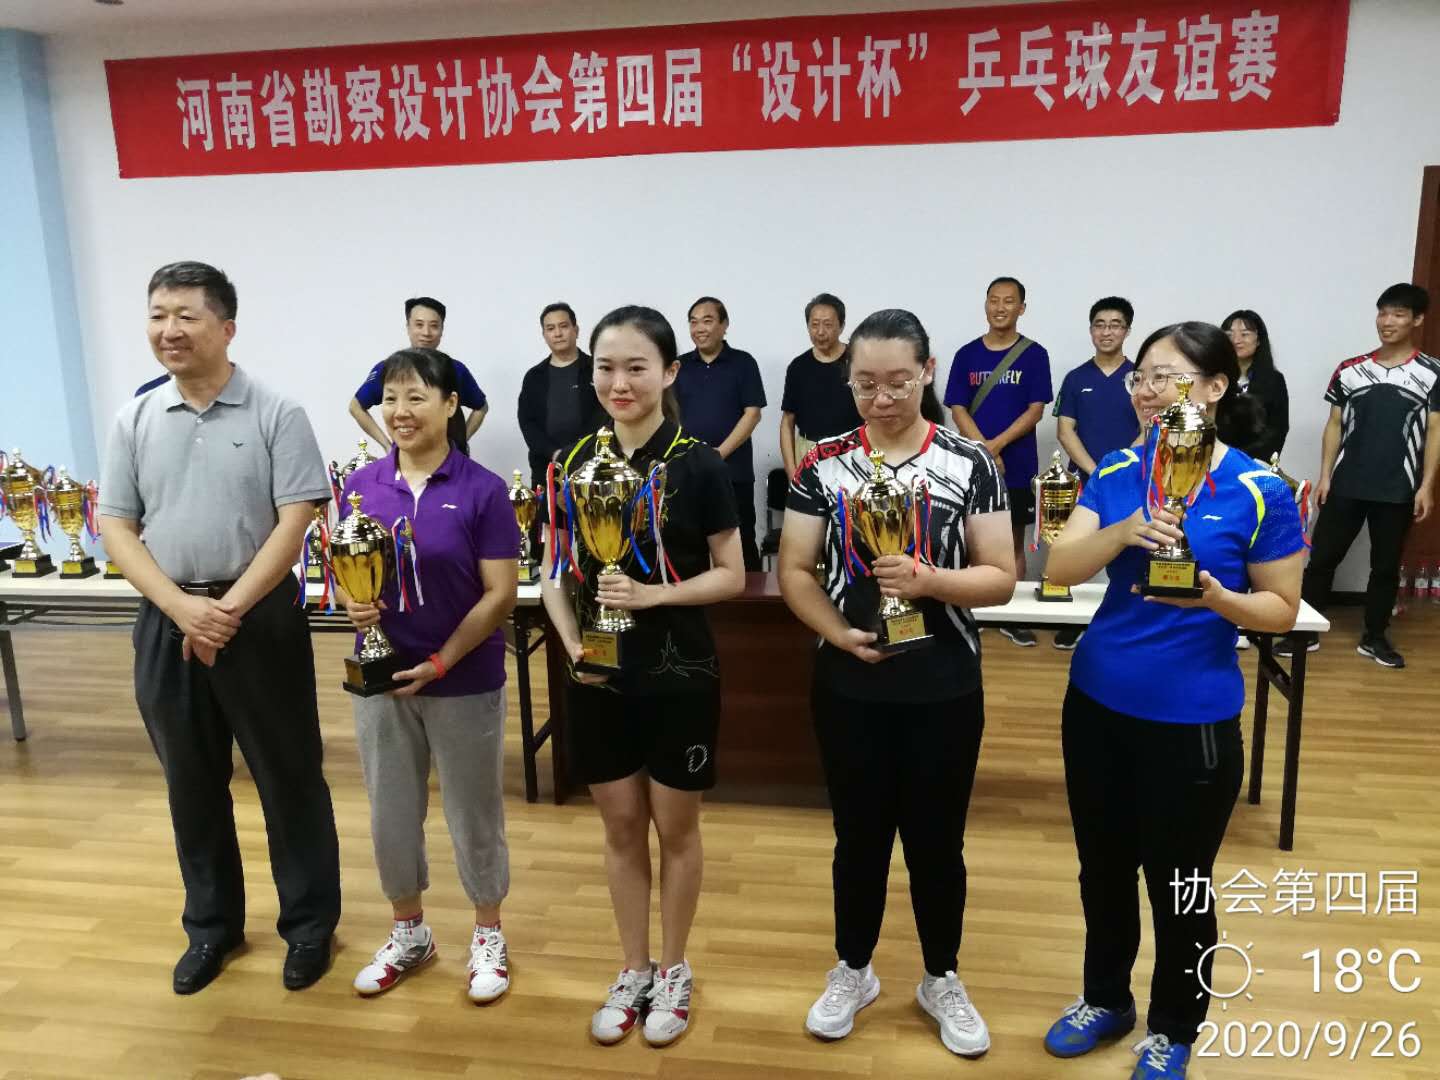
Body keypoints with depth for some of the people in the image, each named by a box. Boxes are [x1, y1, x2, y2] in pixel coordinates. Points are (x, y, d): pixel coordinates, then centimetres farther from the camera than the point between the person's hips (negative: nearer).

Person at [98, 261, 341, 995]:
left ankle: (309, 924, 23)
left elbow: (295, 522, -11)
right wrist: (184, 609, -11)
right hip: (166, 623, 4)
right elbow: (116, 528, 3)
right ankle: (212, 924, 33)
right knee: (193, 785, 15)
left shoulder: (276, 414, -5)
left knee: (288, 778, 6)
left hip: (261, 617, -4)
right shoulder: (135, 420, 6)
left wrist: (229, 609, -16)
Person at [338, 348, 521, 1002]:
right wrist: (351, 602, -16)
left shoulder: (482, 490, -11)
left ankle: (488, 935, 32)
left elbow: (500, 594, -12)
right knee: (390, 812, 16)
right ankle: (408, 932, 38)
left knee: (473, 813, 11)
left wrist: (439, 663, -18)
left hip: (465, 680, -3)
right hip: (380, 674, 4)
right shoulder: (361, 486, 1)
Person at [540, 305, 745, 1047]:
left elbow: (731, 576, -7)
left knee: (675, 827, 12)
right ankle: (634, 970, 35)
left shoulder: (698, 465, -10)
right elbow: (556, 573, 4)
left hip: (678, 676, -3)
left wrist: (653, 594, -22)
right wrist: (571, 644, -12)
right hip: (600, 677, 3)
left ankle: (674, 971, 34)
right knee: (620, 826, 16)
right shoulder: (574, 462, 1)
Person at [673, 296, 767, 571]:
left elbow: (752, 414, -6)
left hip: (733, 470, -3)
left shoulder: (743, 363, 1)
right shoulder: (680, 366, 10)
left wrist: (719, 453, -14)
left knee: (741, 542, 2)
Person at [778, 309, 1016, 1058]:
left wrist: (930, 581, -23)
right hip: (849, 686, 1)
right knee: (858, 834, 16)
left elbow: (1000, 577, -5)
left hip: (944, 688, 0)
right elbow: (793, 571, -3)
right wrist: (838, 631, -19)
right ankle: (852, 971, 38)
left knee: (937, 839, 14)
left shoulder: (970, 464, -4)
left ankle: (942, 980, 36)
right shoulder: (822, 463, -2)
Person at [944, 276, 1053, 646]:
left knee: (1014, 541, 8)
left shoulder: (1034, 355, 0)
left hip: (1017, 467, -1)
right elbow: (958, 409, 0)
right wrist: (984, 452, -12)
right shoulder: (967, 355, 4)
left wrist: (997, 444, -16)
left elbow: (1036, 410, -5)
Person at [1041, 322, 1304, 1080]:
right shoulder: (1117, 471, -1)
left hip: (1192, 719, -4)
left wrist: (1217, 598, -25)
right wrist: (1123, 532, -29)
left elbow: (1283, 609, -5)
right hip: (1097, 703, 4)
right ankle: (1105, 999, 42)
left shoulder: (1258, 490, -11)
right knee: (1102, 866, 19)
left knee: (1178, 884, 12)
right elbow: (1059, 569, -11)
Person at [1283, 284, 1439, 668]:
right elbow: (1334, 426, 7)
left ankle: (1374, 637, 21)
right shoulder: (1349, 371, 5)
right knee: (1322, 557, 2)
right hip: (1345, 485, 1)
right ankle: (1305, 632, 10)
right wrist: (1324, 475, 1)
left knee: (1386, 565, 9)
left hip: (1398, 490, -1)